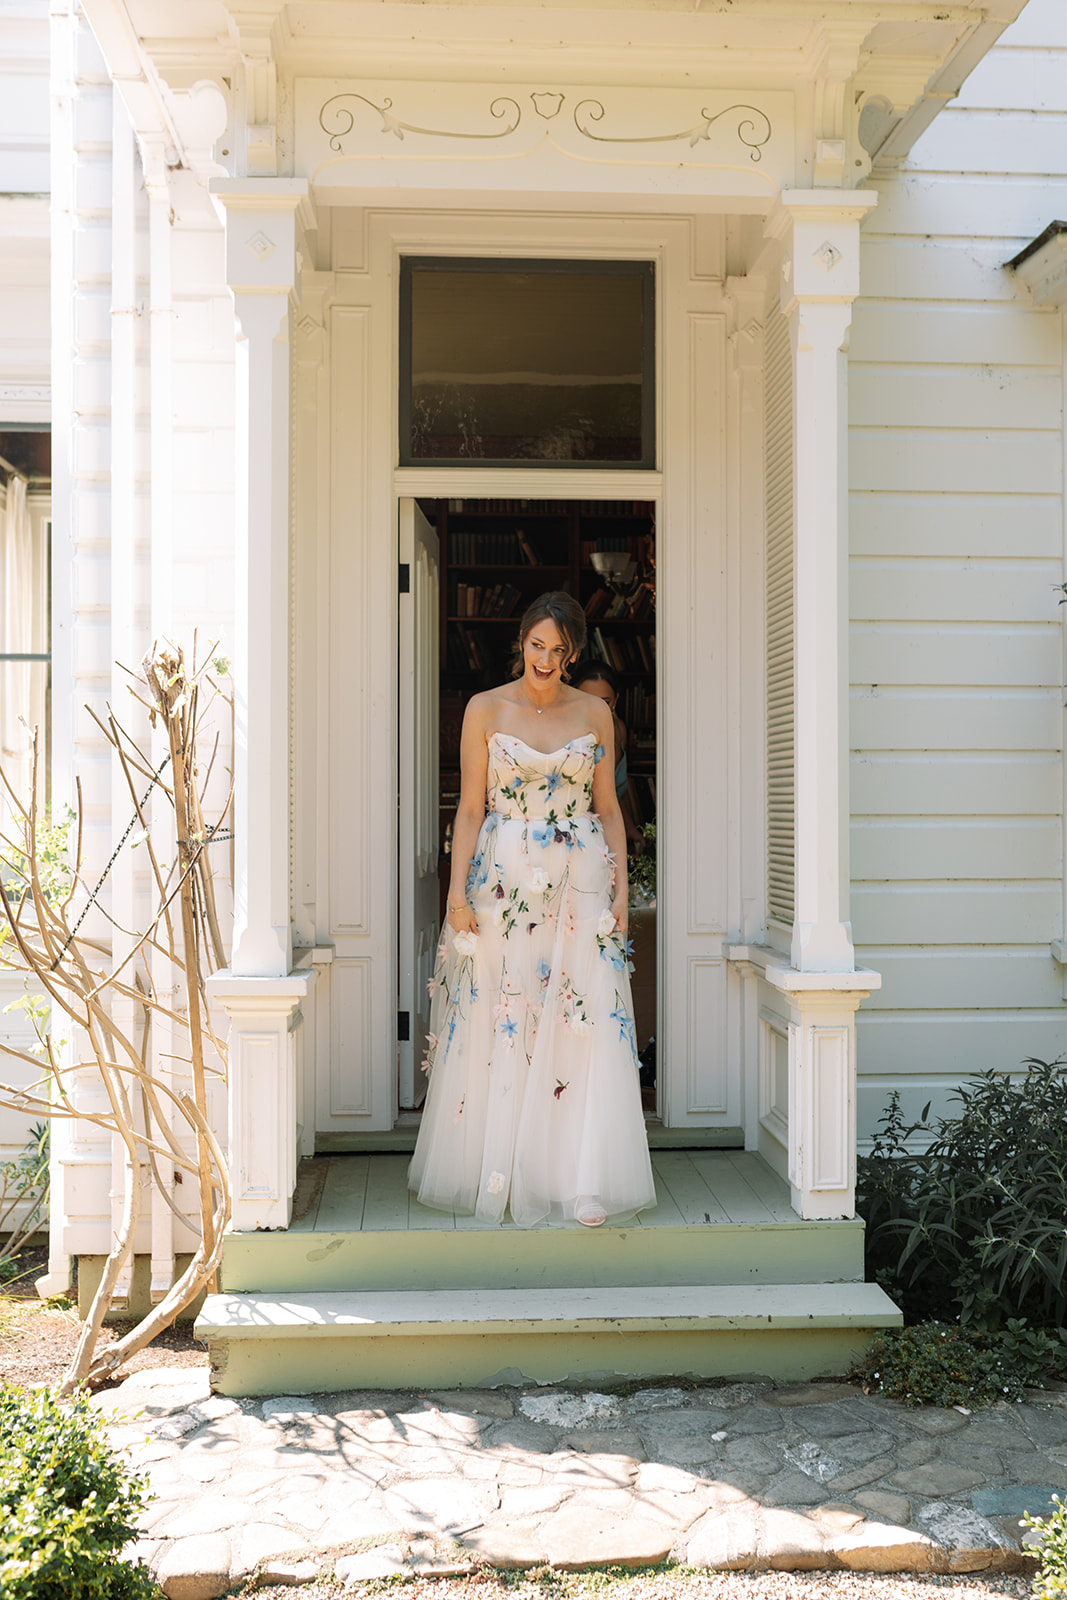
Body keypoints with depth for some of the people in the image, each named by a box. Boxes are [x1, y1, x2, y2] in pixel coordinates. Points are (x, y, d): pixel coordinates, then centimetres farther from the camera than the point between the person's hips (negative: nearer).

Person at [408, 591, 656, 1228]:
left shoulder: (595, 713, 7)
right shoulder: (486, 710, 2)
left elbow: (608, 808, 9)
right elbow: (470, 808, 1)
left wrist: (621, 890, 1)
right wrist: (458, 894, -6)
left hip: (581, 885, 1)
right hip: (503, 882, -1)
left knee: (585, 1031, -4)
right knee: (498, 1032, 3)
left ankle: (583, 1182, 2)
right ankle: (499, 1176, 15)